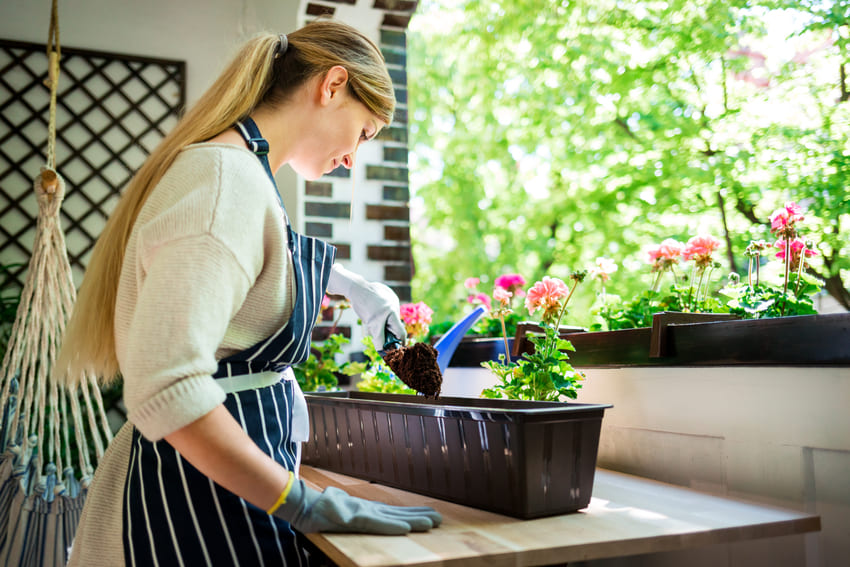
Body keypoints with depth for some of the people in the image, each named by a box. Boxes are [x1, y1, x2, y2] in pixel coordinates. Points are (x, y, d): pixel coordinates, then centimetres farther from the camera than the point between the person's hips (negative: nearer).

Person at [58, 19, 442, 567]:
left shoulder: (241, 169, 10)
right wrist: (305, 504, -22)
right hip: (204, 501, -10)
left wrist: (354, 285, 25)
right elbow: (165, 390, -31)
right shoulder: (229, 177, -21)